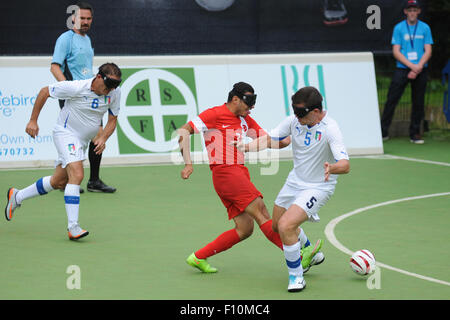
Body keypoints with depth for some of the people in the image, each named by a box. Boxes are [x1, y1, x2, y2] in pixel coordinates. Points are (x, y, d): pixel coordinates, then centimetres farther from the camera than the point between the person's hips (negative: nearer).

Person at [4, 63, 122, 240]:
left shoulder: (115, 92, -8)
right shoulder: (76, 88, -24)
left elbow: (112, 120, 6)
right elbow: (44, 91, -11)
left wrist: (103, 138, -14)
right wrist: (33, 121, -8)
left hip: (82, 141, 7)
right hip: (66, 133, -7)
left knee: (58, 182, 14)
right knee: (77, 174, -26)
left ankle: (17, 196, 34)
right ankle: (72, 226, -27)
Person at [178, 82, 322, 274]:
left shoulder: (245, 120, 20)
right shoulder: (215, 114, -3)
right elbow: (183, 131, -7)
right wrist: (188, 163, -16)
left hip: (239, 174, 9)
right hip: (225, 173, -9)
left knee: (244, 229, 2)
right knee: (261, 212, -17)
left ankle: (198, 257, 11)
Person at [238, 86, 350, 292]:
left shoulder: (330, 129, -27)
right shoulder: (294, 120, -11)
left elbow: (345, 165, -33)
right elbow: (270, 139, -2)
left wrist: (332, 168, -55)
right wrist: (247, 147, -20)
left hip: (318, 188, -7)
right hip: (295, 181, 8)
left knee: (286, 226, -24)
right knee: (277, 225, 22)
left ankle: (296, 276, -5)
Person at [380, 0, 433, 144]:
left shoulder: (425, 28, 6)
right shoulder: (399, 28, 3)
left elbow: (428, 51, 2)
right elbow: (396, 52, -2)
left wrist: (418, 68, -12)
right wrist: (411, 65, -14)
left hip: (420, 70, 1)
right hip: (402, 69, -1)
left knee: (418, 103, 3)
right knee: (391, 100, -6)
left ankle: (415, 133, 12)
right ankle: (383, 131, -1)